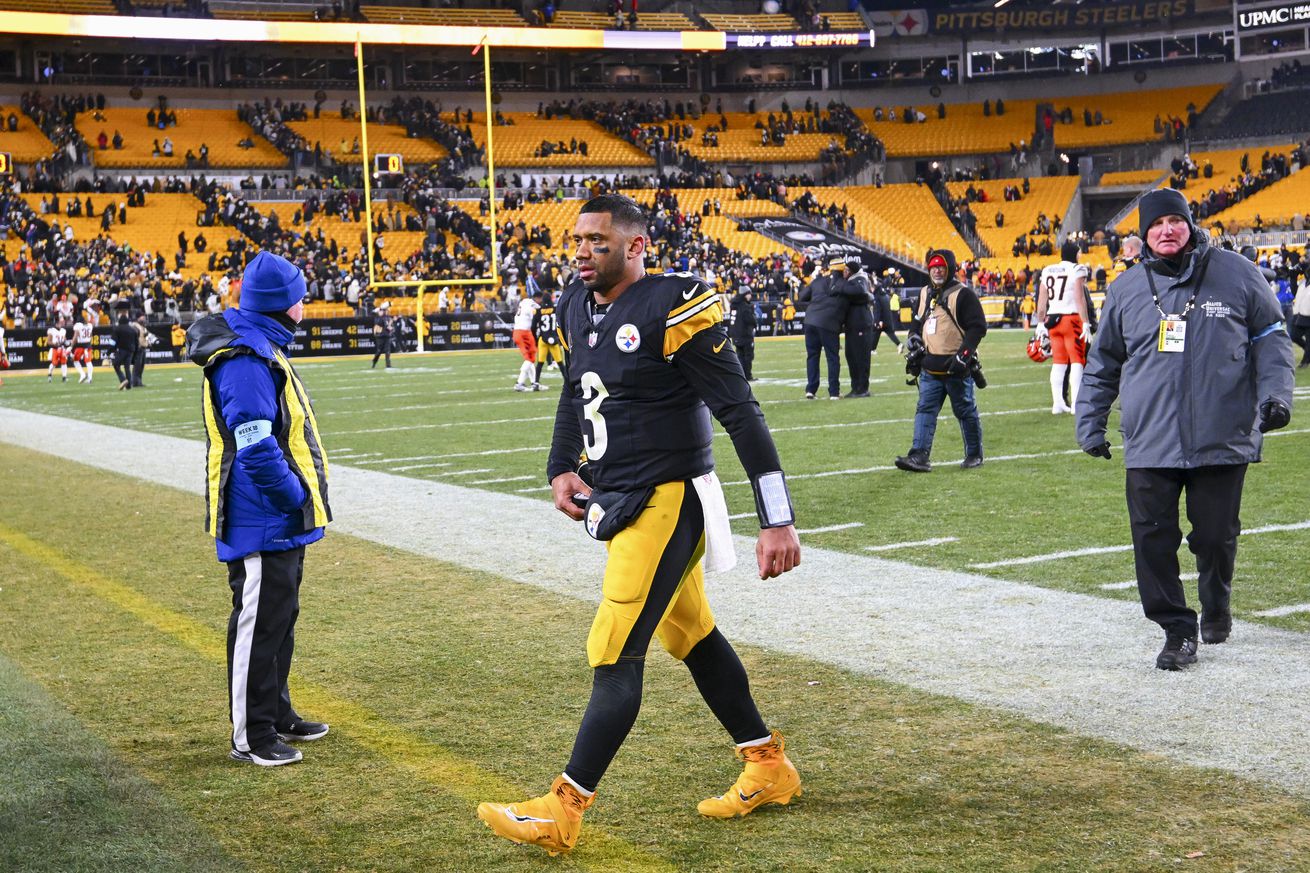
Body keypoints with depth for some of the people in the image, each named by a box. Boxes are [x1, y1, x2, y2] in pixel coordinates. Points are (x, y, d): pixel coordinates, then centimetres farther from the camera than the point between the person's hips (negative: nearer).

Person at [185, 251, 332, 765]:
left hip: (281, 521, 11)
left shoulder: (261, 349, 13)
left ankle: (276, 715, 33)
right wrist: (299, 498, -16)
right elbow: (257, 451, -26)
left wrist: (302, 499, 13)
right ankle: (250, 737, 7)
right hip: (263, 524, -11)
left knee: (280, 617, 20)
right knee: (258, 623, -2)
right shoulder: (246, 361, -20)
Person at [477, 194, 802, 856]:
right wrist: (562, 468, 10)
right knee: (688, 634, 18)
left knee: (615, 654, -8)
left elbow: (740, 414, -18)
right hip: (621, 500, 9)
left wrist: (777, 521, -20)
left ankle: (563, 810, -2)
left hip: (665, 502, -9)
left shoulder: (672, 310, -18)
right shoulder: (577, 308, 7)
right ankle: (768, 767, 32)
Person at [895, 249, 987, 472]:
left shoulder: (963, 295, -8)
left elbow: (978, 327, -12)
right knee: (925, 410, -3)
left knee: (966, 411, 5)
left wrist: (963, 355, -19)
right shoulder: (925, 294, 14)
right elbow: (916, 324, 25)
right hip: (930, 368, 6)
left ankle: (974, 455, 19)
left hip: (956, 368, -6)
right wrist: (913, 345, 9)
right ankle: (920, 456, -8)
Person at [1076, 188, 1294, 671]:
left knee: (1216, 536, 7)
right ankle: (1178, 630, 9)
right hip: (1150, 444, 1)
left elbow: (1270, 337, 10)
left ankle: (1216, 607, 36)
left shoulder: (1236, 273, 3)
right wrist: (1090, 423, 13)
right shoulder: (1128, 288, 8)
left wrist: (1274, 393, -4)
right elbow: (1102, 363, 17)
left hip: (1223, 439, -1)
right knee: (1153, 540, -4)